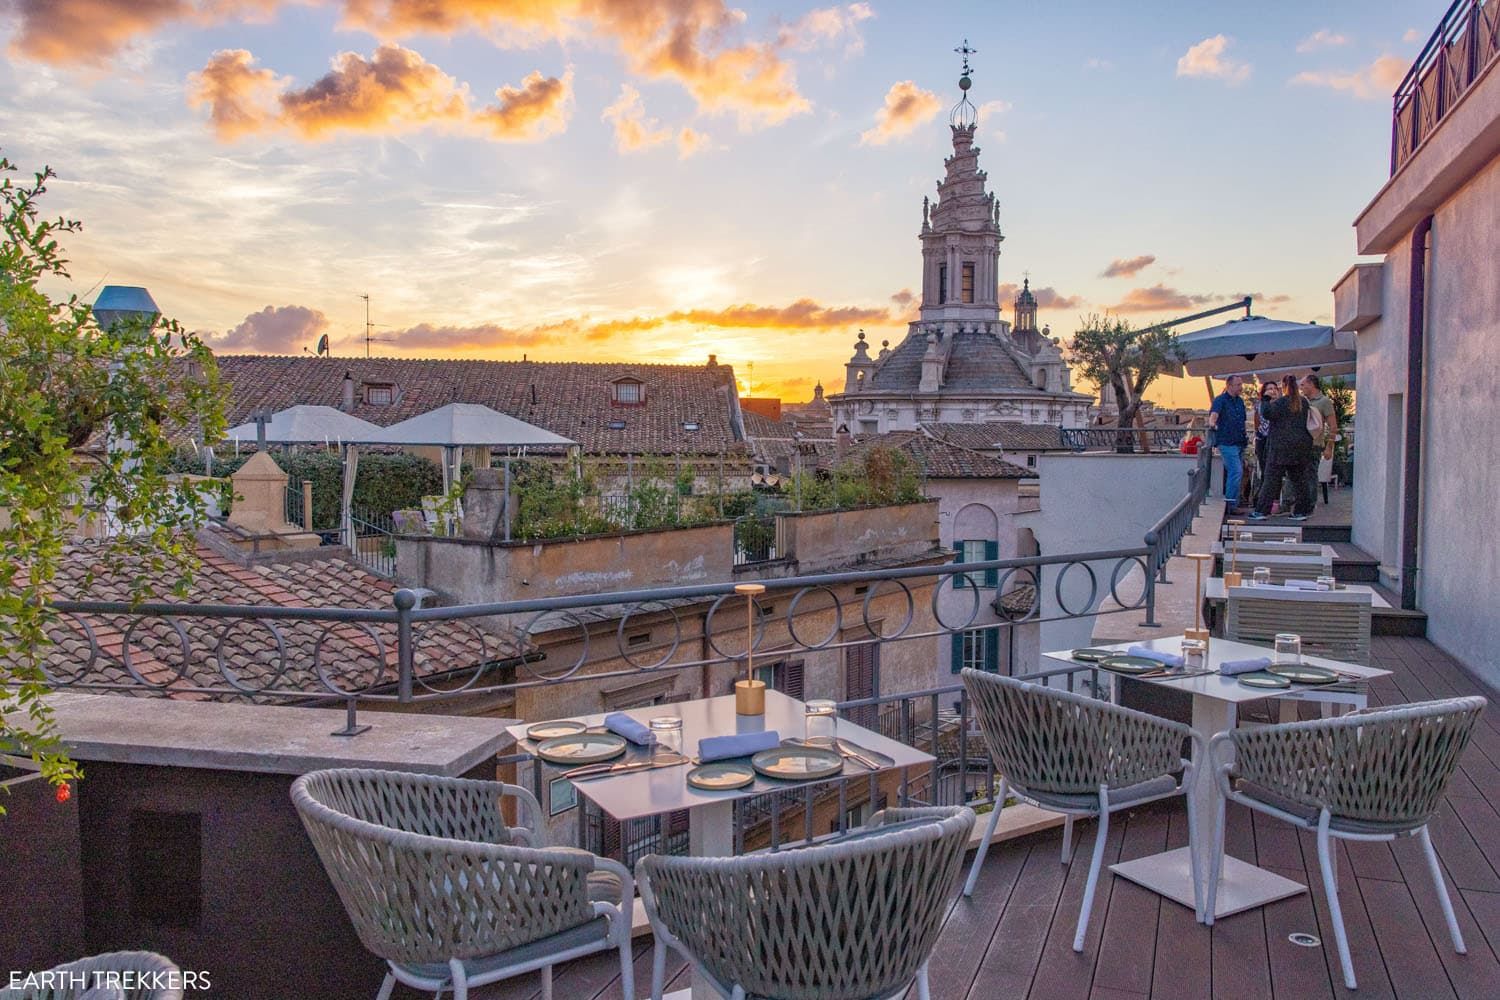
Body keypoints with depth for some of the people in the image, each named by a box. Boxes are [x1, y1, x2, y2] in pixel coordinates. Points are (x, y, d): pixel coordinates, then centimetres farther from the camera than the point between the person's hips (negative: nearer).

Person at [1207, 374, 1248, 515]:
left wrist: (1245, 437, 20)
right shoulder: (1220, 400, -6)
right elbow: (1214, 414, -24)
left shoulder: (1240, 401, 18)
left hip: (1239, 443, 8)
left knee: (1238, 472, 10)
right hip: (1227, 442, -8)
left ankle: (1233, 504, 17)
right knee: (1236, 471, -17)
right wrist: (1212, 423, -45)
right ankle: (1230, 504, -13)